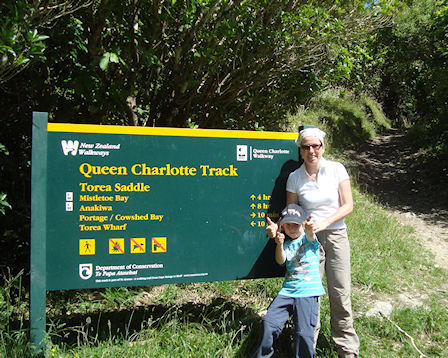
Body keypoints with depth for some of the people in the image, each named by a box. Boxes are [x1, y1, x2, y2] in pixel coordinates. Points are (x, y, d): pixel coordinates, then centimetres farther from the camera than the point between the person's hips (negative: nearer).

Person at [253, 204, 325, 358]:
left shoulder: (308, 239, 3)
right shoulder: (286, 245, 14)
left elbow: (310, 236, -23)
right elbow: (280, 260, -5)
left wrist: (310, 229, -48)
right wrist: (279, 245, -25)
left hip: (308, 292, -4)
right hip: (287, 290, 4)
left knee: (303, 333, -12)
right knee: (268, 322, -7)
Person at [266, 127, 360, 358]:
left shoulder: (336, 170, -2)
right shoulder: (295, 178, -1)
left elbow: (348, 205, -3)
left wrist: (324, 222, -17)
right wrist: (277, 227, -14)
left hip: (336, 236, 0)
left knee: (340, 294, 4)